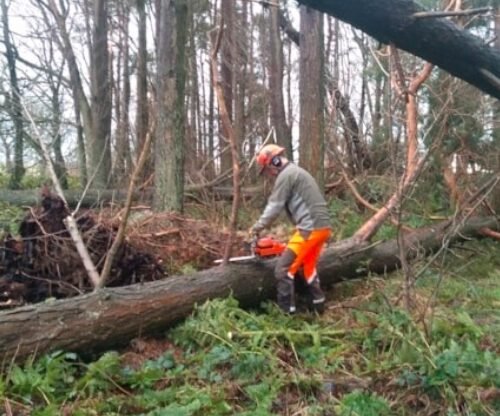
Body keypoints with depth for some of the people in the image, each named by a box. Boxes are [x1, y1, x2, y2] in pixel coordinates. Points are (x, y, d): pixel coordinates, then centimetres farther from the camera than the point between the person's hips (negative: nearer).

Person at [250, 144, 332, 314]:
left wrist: (257, 227, 2)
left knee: (284, 269, -6)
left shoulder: (286, 175, -7)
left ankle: (286, 311, -4)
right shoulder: (297, 172, 24)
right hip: (322, 227, 10)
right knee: (308, 267, 23)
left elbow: (274, 207, -8)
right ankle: (318, 306, 28)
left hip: (310, 229, -10)